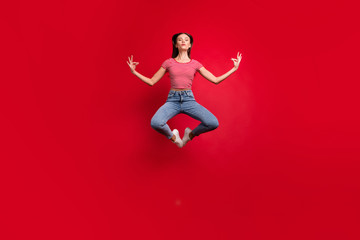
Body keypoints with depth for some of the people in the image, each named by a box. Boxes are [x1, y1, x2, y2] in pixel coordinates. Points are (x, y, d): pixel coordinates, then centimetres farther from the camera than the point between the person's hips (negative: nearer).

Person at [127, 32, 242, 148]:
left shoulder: (195, 64, 9)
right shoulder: (168, 62, 8)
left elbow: (215, 80, 8)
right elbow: (151, 82, 11)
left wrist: (234, 69, 6)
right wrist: (134, 72, 3)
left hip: (189, 99, 1)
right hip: (172, 100, -1)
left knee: (213, 123, -24)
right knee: (155, 123, -32)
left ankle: (191, 134, 10)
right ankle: (172, 136, 5)